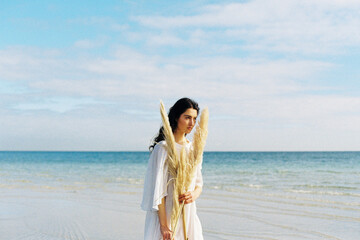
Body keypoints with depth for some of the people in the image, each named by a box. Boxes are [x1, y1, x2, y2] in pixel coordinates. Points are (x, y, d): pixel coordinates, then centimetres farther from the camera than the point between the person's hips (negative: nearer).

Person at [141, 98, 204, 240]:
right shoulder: (164, 148, -11)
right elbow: (158, 190, -15)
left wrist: (194, 194, -8)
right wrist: (163, 225, -18)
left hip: (188, 216, 6)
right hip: (167, 216, -6)